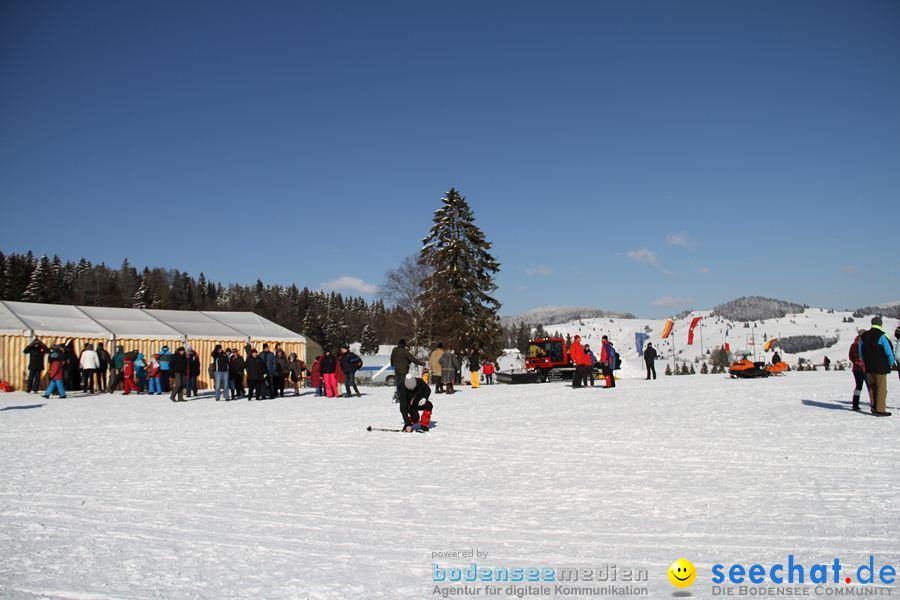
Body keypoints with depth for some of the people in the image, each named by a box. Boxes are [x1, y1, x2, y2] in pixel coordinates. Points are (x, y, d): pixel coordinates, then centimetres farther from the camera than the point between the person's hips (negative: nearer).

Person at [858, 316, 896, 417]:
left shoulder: (863, 336, 6)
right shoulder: (882, 336, -13)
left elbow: (861, 353, 13)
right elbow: (889, 351, -13)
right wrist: (891, 363, 2)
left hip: (868, 367, 6)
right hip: (881, 367, -5)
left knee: (872, 388, 14)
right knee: (881, 388, 1)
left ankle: (874, 408, 19)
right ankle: (880, 410, 0)